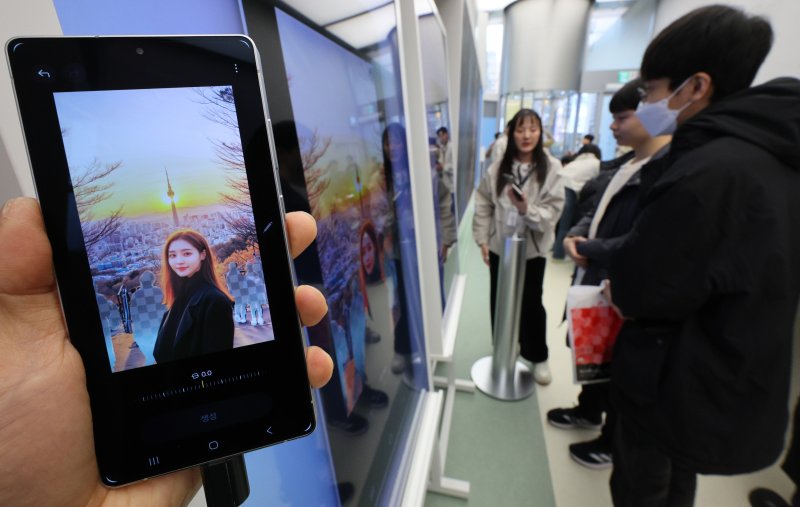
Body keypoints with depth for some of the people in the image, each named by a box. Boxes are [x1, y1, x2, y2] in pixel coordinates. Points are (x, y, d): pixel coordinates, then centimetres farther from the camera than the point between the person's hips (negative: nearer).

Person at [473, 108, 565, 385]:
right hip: (499, 246, 2)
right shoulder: (497, 167, -4)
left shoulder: (551, 168, -8)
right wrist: (482, 239, -4)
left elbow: (554, 210, -12)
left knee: (531, 304, 10)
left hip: (532, 248, -2)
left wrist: (528, 210, -31)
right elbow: (483, 205, -1)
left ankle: (537, 357, 31)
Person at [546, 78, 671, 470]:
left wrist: (590, 251, -17)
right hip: (595, 281, 9)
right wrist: (575, 235, -5)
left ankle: (613, 443, 36)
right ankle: (589, 411, 49)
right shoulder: (625, 167, 11)